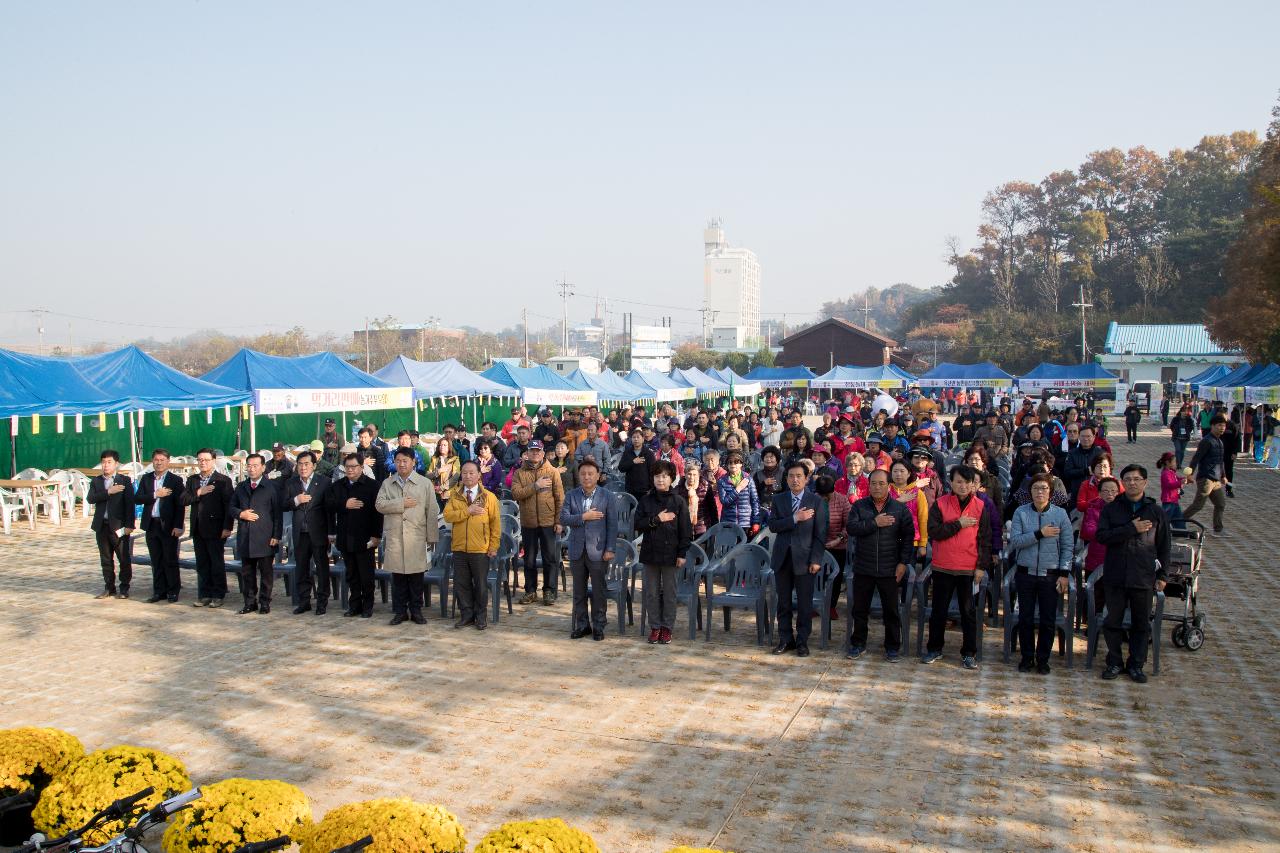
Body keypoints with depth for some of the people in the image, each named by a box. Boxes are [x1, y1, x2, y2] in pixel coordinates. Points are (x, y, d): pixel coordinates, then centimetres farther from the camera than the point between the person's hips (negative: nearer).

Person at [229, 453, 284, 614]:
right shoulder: (241, 487, 15)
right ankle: (250, 602, 18)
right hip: (245, 538, 5)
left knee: (266, 572, 1)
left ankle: (265, 603, 8)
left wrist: (276, 536, -9)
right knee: (247, 571, 9)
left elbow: (278, 513, -3)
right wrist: (241, 514, -4)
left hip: (265, 538, -5)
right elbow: (232, 507, 19)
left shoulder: (272, 488, 0)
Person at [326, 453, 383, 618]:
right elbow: (328, 504, 1)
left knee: (366, 575, 3)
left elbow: (377, 511, -9)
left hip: (365, 538, -4)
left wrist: (376, 535, -13)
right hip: (345, 538, 4)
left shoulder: (372, 485, -5)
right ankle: (354, 605, 18)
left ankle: (367, 607, 13)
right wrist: (344, 504, -14)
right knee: (351, 575, 11)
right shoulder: (337, 485, 12)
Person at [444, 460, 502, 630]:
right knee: (461, 583, 8)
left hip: (481, 549, -2)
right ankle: (466, 615, 20)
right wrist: (467, 511, -18)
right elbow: (447, 515, -8)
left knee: (481, 584, 5)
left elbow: (496, 523, -1)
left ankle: (481, 616, 17)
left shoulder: (489, 497, -1)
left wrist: (494, 546, -5)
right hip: (459, 548, 2)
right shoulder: (454, 495, 6)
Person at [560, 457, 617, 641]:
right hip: (577, 551, 3)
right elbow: (563, 518, -5)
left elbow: (612, 526, -3)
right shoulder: (571, 496, 5)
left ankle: (598, 626, 15)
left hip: (598, 551, -3)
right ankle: (581, 624, 22)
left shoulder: (607, 497, -1)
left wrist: (610, 549, -9)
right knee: (579, 591, 11)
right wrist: (583, 517, -15)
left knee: (599, 591, 4)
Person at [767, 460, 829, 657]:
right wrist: (795, 519, -17)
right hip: (782, 558, 3)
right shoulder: (778, 499, 7)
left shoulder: (816, 501, -1)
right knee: (783, 602, 9)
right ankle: (785, 639, 19)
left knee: (804, 603, 2)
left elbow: (820, 533, -3)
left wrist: (816, 560, -9)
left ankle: (802, 641, 13)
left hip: (804, 558, -3)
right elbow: (772, 525, -5)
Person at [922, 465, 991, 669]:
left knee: (968, 611, 7)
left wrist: (981, 566, -3)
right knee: (939, 610, 10)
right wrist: (959, 524, -14)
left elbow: (985, 539, 1)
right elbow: (933, 531, -11)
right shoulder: (940, 504, -2)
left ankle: (969, 653, 17)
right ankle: (934, 649, 23)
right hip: (943, 568, 0)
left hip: (969, 569, 0)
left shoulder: (980, 507, 0)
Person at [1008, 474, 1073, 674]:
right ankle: (1027, 657, 21)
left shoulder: (1060, 514, 0)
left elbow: (1067, 547, 1)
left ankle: (1042, 659, 19)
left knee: (1048, 620, 5)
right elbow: (1014, 540, -11)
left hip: (1050, 575, 0)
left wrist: (1064, 574, -5)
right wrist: (1039, 534, -20)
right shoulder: (1021, 513, -1)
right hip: (1025, 573, 0)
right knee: (1025, 618, 8)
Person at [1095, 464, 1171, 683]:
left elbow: (1164, 546, 7)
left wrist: (1161, 575, 3)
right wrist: (1132, 529, -17)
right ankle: (1114, 662, 20)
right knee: (1113, 622, 7)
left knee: (1141, 624, 9)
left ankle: (1136, 665, 21)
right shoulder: (1111, 509, 3)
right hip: (1115, 575, 0)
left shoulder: (1156, 511, 4)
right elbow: (1102, 536, -11)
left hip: (1144, 577, 0)